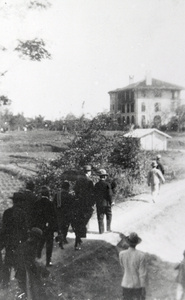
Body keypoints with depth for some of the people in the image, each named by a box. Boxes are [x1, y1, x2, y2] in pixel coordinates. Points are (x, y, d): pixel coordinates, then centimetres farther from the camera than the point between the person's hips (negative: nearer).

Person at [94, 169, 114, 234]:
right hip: (106, 202, -3)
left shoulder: (96, 185, 1)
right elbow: (110, 194, -12)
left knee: (100, 217, 7)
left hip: (99, 203, 3)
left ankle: (101, 230, 6)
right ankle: (108, 228, 14)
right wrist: (111, 202, -1)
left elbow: (95, 194, 6)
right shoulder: (107, 184, -11)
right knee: (109, 216, 15)